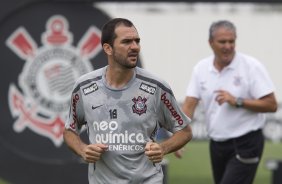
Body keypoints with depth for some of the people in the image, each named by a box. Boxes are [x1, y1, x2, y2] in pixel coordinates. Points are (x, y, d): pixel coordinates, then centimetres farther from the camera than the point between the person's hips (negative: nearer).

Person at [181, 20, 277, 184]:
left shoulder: (251, 66, -11)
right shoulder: (201, 69, 3)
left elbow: (271, 105, -13)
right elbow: (189, 104, -1)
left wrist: (237, 101, -23)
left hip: (245, 145, -6)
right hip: (217, 144, 6)